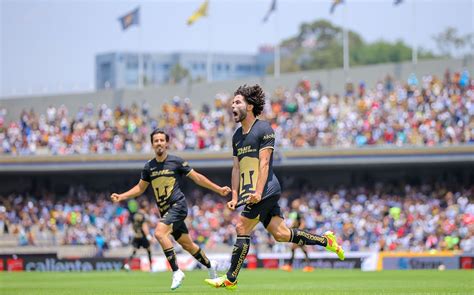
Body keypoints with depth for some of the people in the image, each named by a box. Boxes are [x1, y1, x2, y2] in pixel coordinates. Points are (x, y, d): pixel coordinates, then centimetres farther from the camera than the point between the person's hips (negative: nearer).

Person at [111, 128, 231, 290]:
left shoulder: (176, 161, -5)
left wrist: (218, 189, 0)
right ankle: (209, 266, 36)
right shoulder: (149, 166, 8)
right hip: (165, 210, 6)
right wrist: (121, 196, 5)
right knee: (187, 244, 13)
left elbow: (197, 178, 2)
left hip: (177, 205, -6)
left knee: (159, 232, -27)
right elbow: (140, 188, 18)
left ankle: (176, 271, -21)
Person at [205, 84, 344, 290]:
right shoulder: (237, 136, 18)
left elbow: (264, 163, -14)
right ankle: (325, 240, 17)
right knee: (281, 234, 4)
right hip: (251, 194, 8)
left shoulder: (264, 129, -7)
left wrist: (258, 192, -21)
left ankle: (230, 279, -8)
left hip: (266, 191, -8)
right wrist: (235, 196, 12)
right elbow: (236, 167, 20)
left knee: (242, 228, -11)